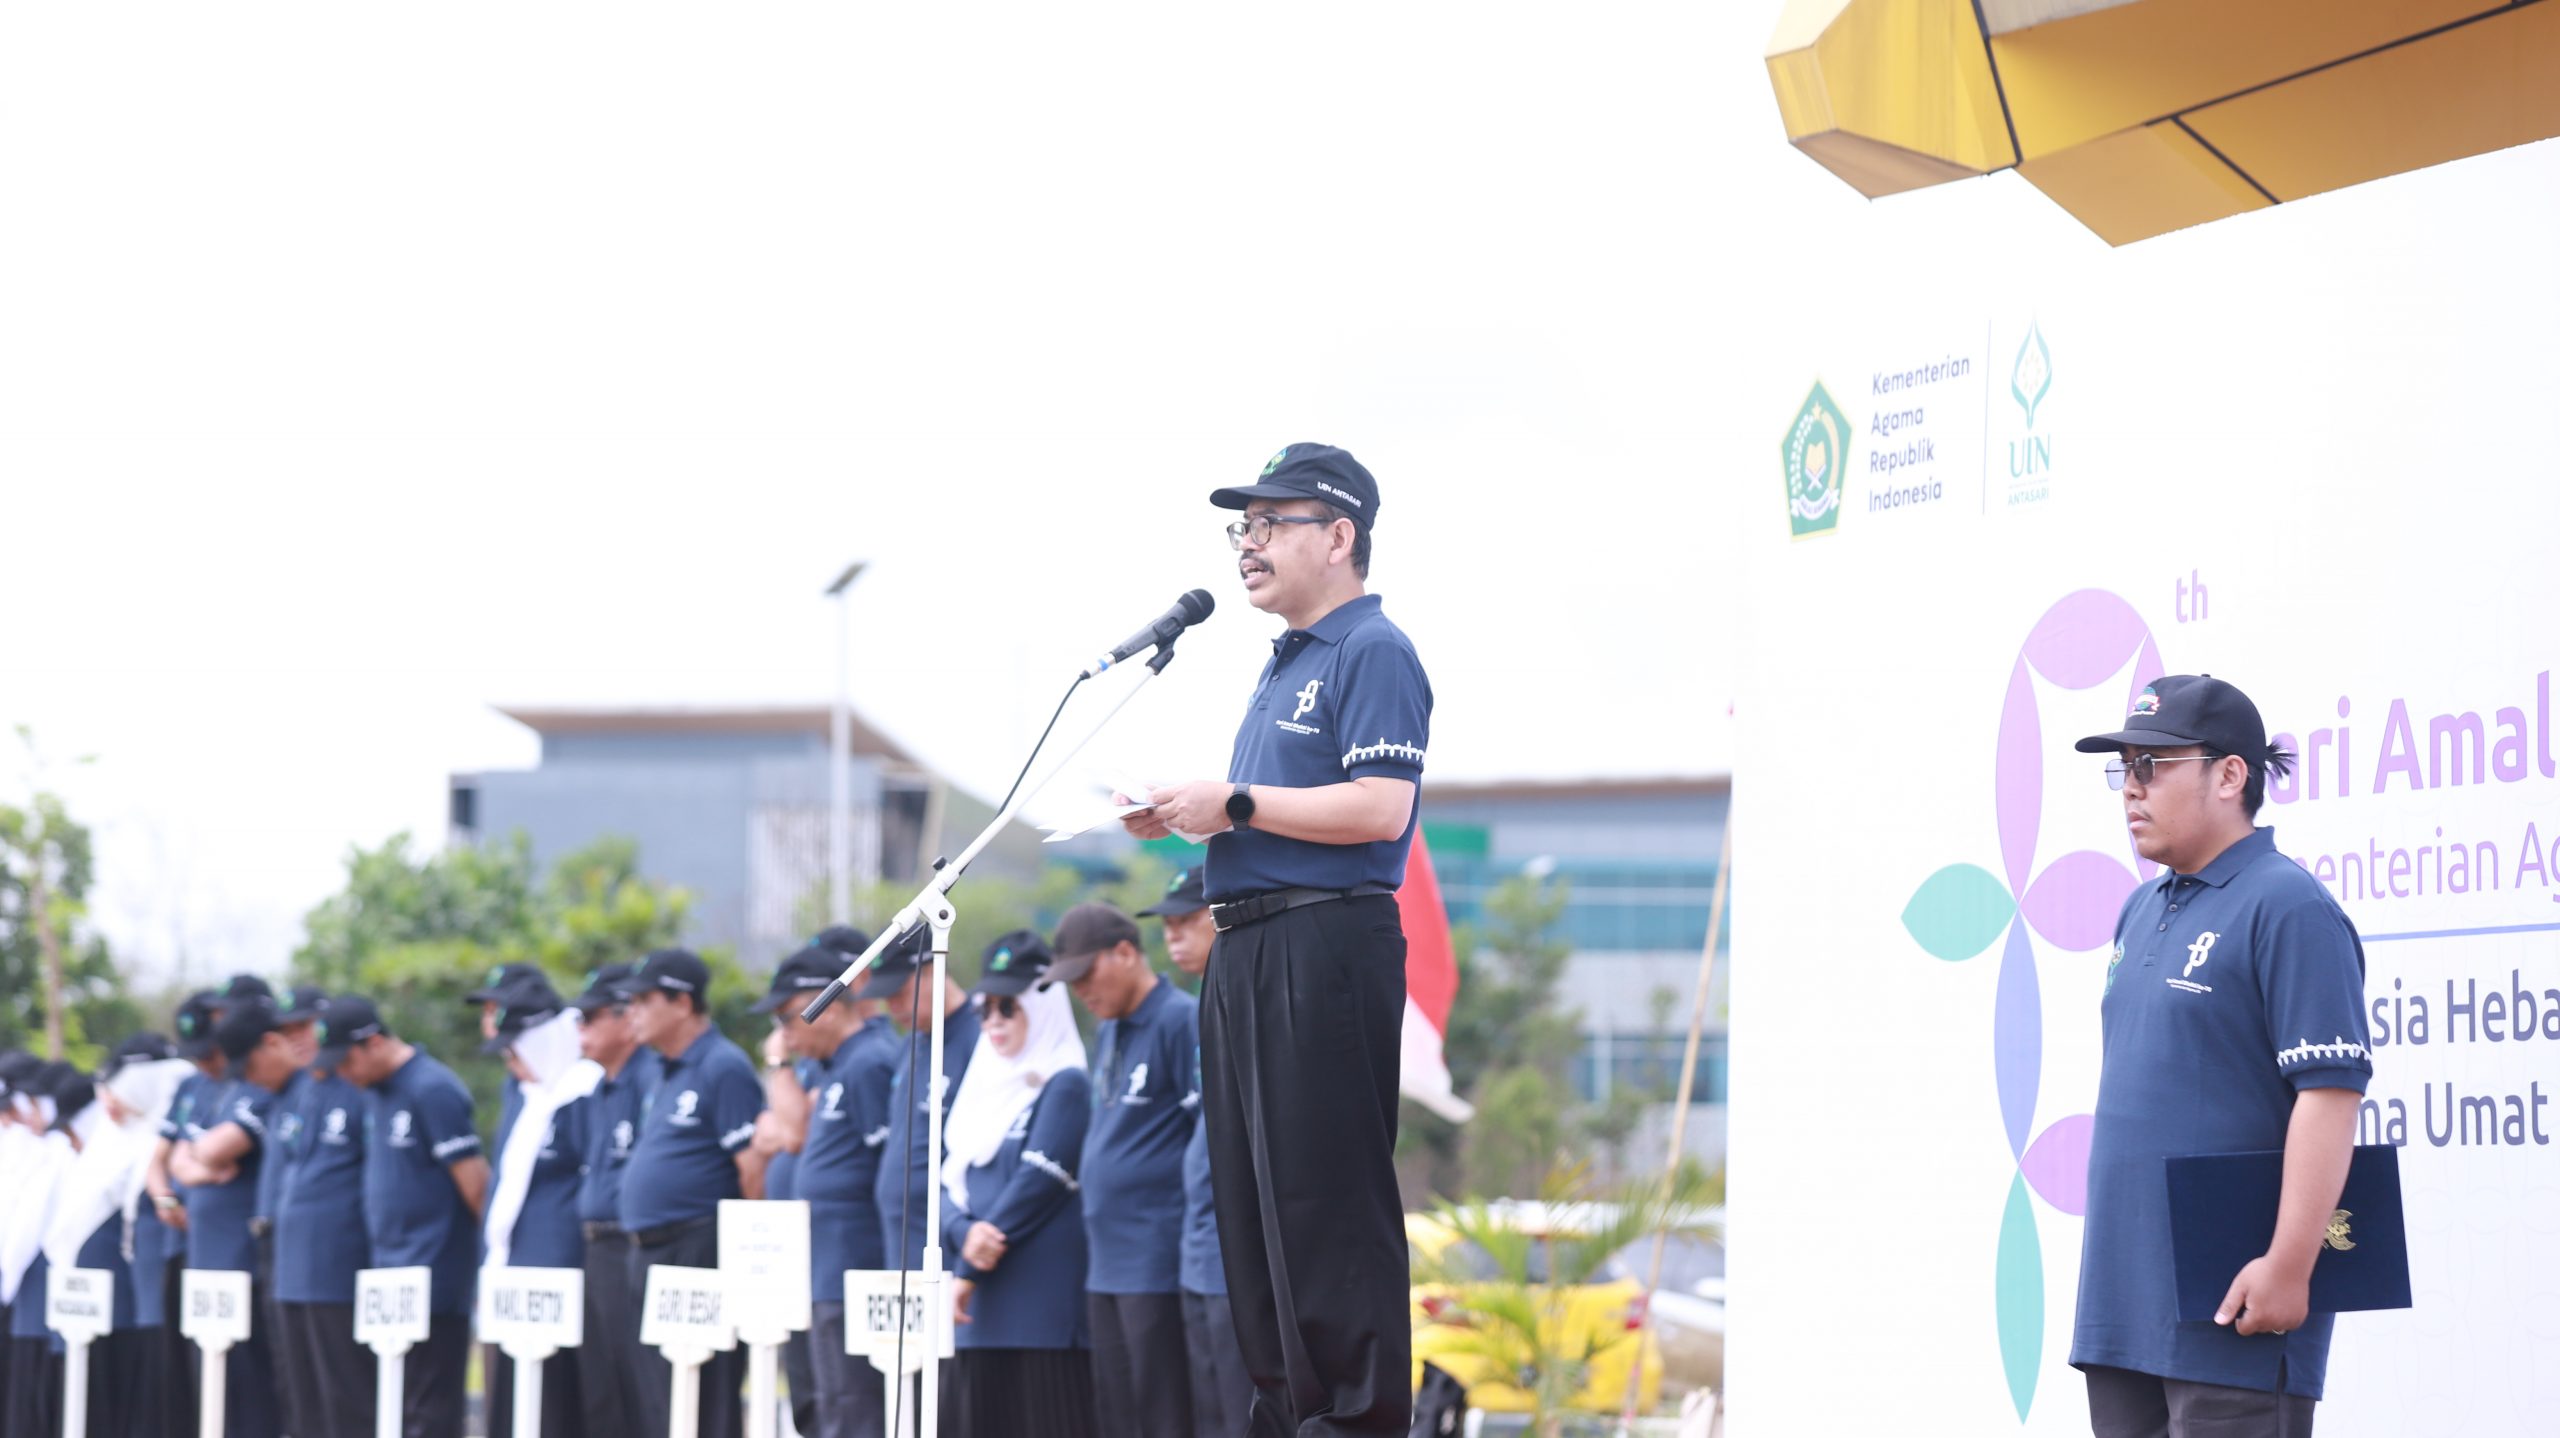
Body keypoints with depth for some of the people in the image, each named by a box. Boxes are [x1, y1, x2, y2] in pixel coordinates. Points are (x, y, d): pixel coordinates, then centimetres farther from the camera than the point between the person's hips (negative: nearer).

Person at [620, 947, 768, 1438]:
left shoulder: (723, 1068, -10)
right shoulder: (665, 1072, 19)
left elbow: (755, 1168, -15)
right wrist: (643, 1246, 19)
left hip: (703, 1255, -10)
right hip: (653, 1258, 10)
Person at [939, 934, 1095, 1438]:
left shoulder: (1065, 1087, -5)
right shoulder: (984, 1088, 19)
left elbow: (1036, 1188, -12)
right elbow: (949, 1184, 13)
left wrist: (966, 1273, -9)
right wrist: (965, 1235, -11)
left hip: (1046, 1314, -8)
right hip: (984, 1316, 8)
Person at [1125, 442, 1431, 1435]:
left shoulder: (1374, 653, -8)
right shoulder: (1284, 665, 23)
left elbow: (1378, 808, -20)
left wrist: (1235, 803, -15)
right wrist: (1180, 820, 12)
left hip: (1327, 943, -10)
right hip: (1248, 948, 10)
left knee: (1326, 1195, -11)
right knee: (1253, 1196, 10)